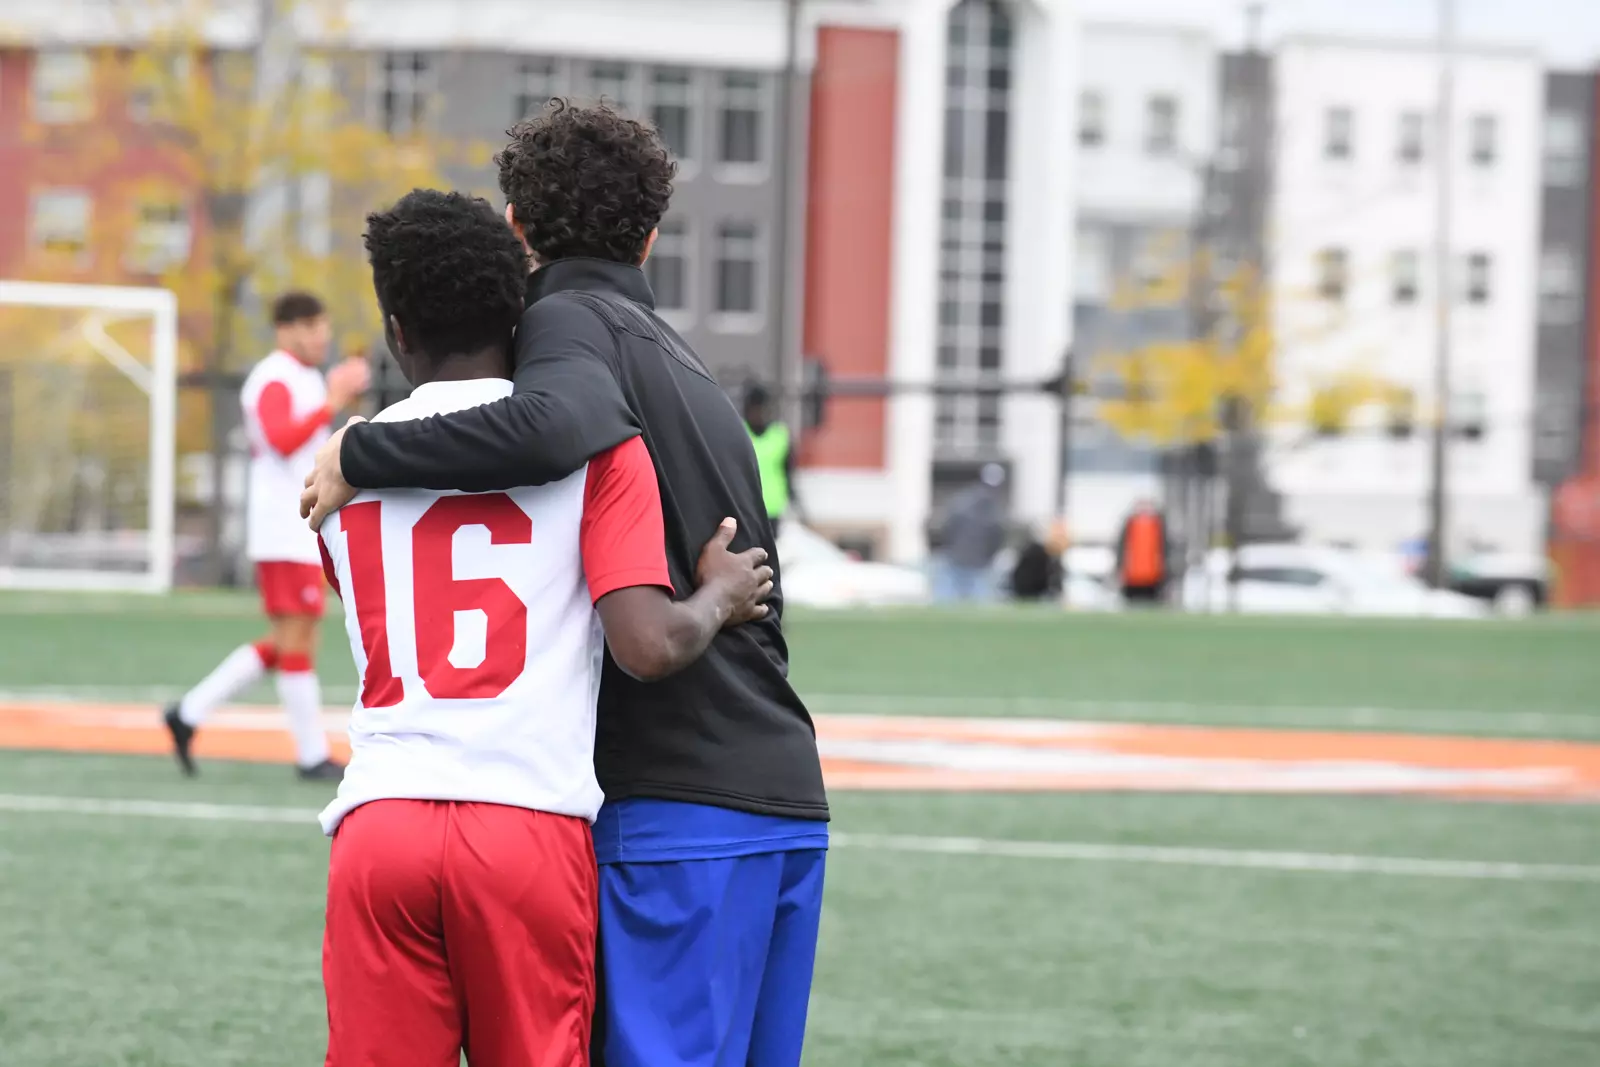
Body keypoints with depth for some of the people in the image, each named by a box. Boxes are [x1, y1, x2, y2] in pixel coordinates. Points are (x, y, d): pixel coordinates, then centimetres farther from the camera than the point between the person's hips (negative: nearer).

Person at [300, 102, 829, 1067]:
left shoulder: (570, 319, -3)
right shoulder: (684, 359, 23)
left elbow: (550, 428, -26)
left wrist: (358, 454, -16)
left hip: (677, 805, -8)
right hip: (786, 793, 8)